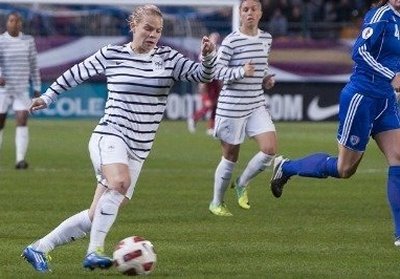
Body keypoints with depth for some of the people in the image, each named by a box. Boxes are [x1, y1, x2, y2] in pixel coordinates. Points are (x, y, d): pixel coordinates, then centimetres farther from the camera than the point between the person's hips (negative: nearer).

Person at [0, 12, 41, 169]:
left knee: (22, 121, -15)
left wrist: (37, 88, 12)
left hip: (22, 90, 2)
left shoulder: (28, 41, 7)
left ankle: (20, 160, -20)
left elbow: (33, 65, 13)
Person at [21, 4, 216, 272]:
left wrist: (208, 56, -23)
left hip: (138, 148, 4)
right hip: (109, 136, -4)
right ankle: (95, 251, -31)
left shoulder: (168, 58, 6)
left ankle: (38, 249, 13)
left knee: (95, 217, 1)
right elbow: (77, 73, 17)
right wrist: (48, 97, 23)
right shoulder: (111, 54, 2)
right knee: (120, 181, -35)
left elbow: (202, 75, -2)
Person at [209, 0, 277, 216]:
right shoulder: (231, 41, -12)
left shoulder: (266, 39, 7)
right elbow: (217, 71, -13)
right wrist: (241, 72, -28)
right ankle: (216, 202, 23)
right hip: (232, 106, -5)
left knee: (269, 149, -11)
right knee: (231, 157, 4)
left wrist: (266, 80, 6)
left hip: (257, 105, 5)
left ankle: (241, 184, 14)